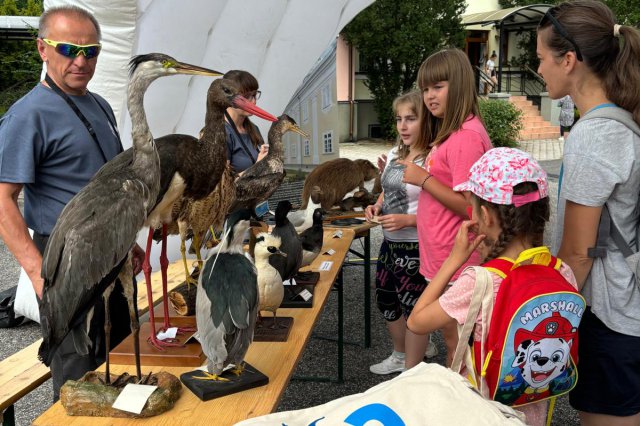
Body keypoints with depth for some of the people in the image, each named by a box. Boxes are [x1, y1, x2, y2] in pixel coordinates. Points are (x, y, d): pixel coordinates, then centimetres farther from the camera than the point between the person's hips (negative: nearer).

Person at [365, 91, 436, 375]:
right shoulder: (394, 154, 6)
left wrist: (407, 220, -27)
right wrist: (377, 206, 2)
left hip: (415, 248, -9)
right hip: (390, 242, 9)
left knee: (413, 308, 6)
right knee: (386, 299, 21)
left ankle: (411, 372, 26)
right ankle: (400, 356, 44)